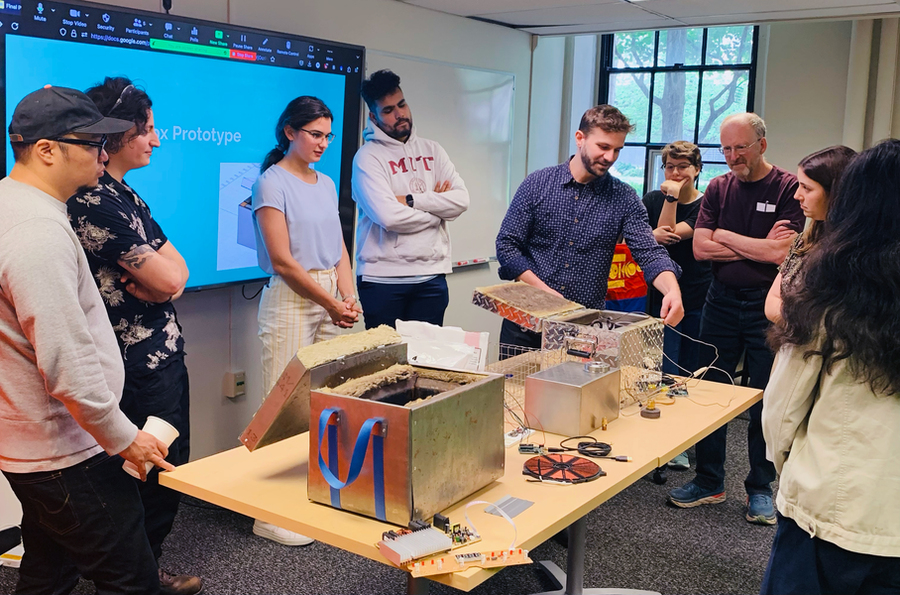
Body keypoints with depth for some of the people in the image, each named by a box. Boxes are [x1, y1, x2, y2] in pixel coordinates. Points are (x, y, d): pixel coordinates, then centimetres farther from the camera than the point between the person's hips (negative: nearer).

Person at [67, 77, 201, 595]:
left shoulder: (122, 193, 14)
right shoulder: (96, 202, -19)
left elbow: (175, 267, 10)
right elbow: (168, 281, -19)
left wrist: (153, 279, -10)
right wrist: (159, 273, 1)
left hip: (161, 353, 10)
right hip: (141, 363, -10)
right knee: (160, 479, 3)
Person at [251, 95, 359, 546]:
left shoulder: (327, 184, 15)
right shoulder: (273, 182, -7)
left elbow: (339, 249, 14)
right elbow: (282, 260, -13)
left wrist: (348, 299, -2)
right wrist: (331, 304, -11)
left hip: (330, 301, 7)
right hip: (291, 302, -7)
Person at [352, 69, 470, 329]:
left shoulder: (432, 150, 11)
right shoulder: (368, 157, -5)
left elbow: (461, 200, -1)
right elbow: (389, 217, -19)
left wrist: (411, 200, -12)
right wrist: (436, 208, -4)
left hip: (431, 276, 4)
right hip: (383, 278, -4)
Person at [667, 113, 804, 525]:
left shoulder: (788, 188, -6)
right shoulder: (718, 188, 6)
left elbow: (781, 252, -18)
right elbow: (700, 248, -2)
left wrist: (725, 236, -8)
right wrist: (758, 248, -10)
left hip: (767, 306, -4)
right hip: (721, 302, 4)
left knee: (766, 400, 5)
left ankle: (760, 489, 20)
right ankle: (709, 482, 21)